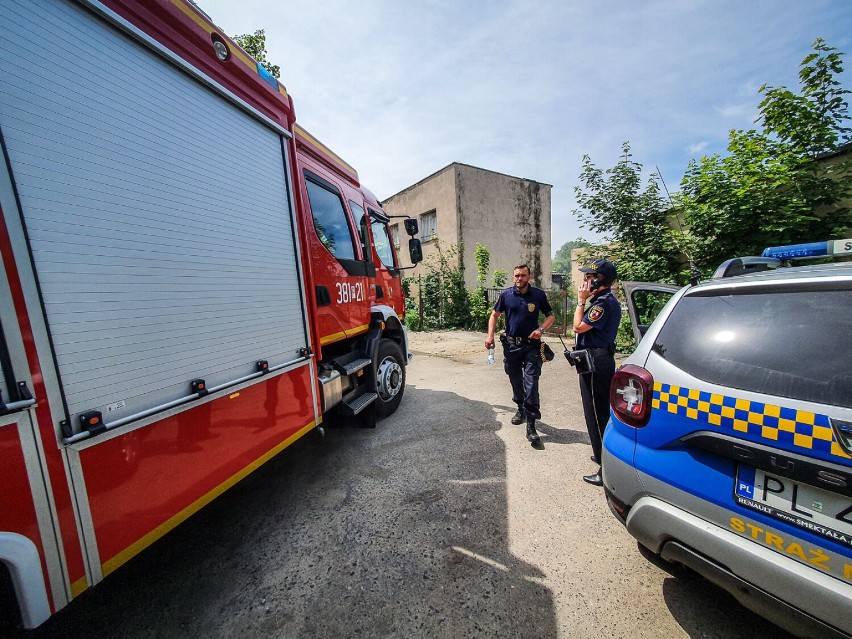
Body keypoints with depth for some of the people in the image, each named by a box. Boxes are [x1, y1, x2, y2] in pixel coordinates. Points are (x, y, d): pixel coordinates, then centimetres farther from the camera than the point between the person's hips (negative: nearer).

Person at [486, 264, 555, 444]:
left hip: (532, 346, -2)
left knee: (531, 384, -6)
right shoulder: (506, 294, 1)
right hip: (511, 345, 2)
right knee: (515, 381, 16)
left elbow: (550, 316, 8)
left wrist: (541, 329, -11)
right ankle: (521, 409, 40)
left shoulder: (538, 295, -1)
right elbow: (494, 315, 8)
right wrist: (490, 335, -4)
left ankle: (531, 425, 1)